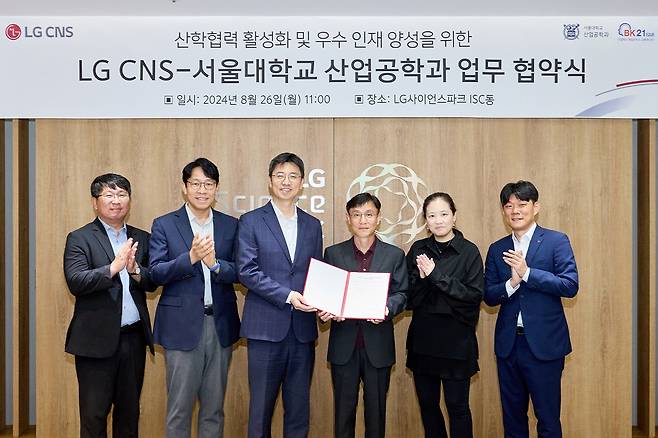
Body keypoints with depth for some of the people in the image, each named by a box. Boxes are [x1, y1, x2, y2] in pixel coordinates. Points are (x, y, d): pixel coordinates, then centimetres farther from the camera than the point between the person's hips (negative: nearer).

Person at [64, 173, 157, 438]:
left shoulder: (141, 239, 10)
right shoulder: (79, 239, -2)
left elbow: (152, 283, 3)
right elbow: (76, 282, -15)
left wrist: (134, 269, -16)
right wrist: (114, 267, -25)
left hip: (134, 337, 4)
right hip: (97, 339, -4)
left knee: (129, 411, 15)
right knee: (94, 414, 5)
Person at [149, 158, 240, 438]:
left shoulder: (230, 225, 7)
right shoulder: (164, 225, 1)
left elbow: (238, 273, 0)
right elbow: (156, 273, -8)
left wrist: (214, 263, -20)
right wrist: (191, 257, -23)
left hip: (220, 324, 3)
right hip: (182, 325, -2)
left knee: (214, 407, 13)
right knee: (179, 407, 6)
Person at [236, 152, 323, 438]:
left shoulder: (313, 225, 12)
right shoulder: (251, 221, 0)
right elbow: (246, 270, -8)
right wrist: (287, 295, -17)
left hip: (303, 328, 4)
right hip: (266, 327, -3)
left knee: (299, 406, 11)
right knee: (261, 405, 5)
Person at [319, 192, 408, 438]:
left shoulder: (394, 255, 5)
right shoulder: (333, 253, 6)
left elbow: (401, 294, 2)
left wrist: (387, 309, -19)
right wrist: (324, 310, -15)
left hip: (378, 345, 0)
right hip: (343, 344, 0)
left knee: (376, 410, 10)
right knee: (343, 409, 9)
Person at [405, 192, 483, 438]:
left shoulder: (469, 251, -5)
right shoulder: (418, 250, 4)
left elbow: (475, 295, -14)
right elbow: (409, 298, 3)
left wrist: (436, 275, -19)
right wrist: (422, 277, -17)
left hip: (456, 340, -3)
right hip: (422, 339, 4)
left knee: (457, 406, 4)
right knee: (427, 405, 13)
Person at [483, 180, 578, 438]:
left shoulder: (557, 241, -3)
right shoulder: (496, 250, 9)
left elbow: (571, 286, -13)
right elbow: (488, 296, 4)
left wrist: (527, 273, -21)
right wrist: (511, 283, -16)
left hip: (544, 343, -4)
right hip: (508, 343, 4)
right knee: (512, 417, 15)